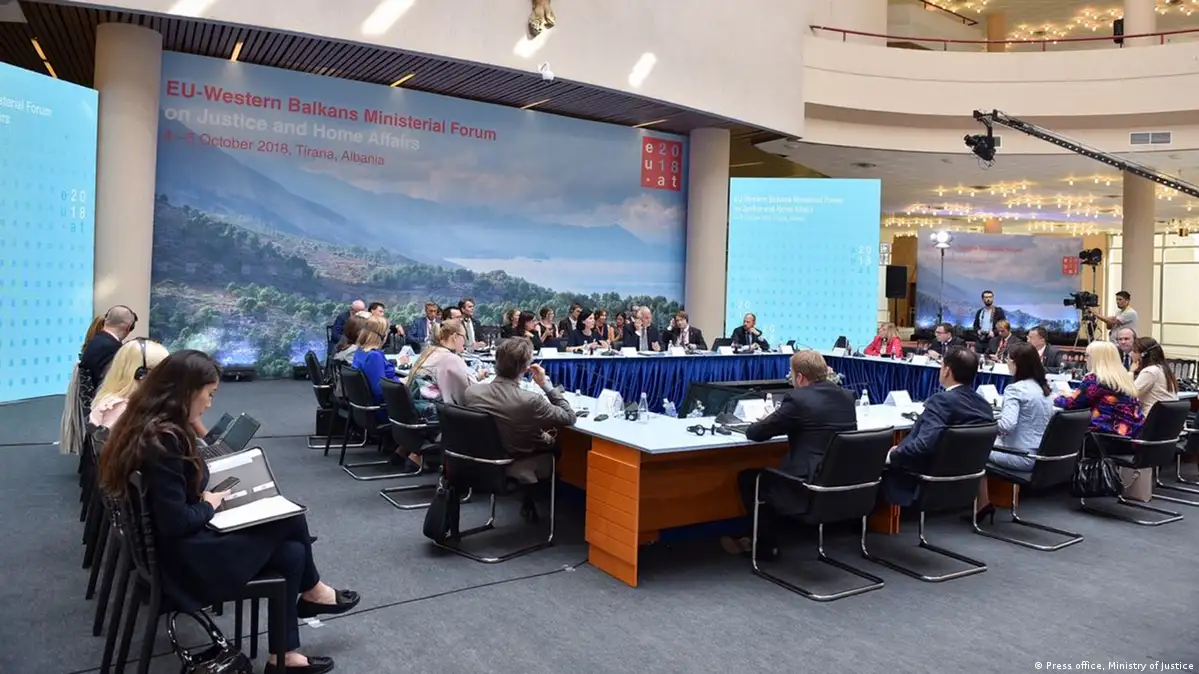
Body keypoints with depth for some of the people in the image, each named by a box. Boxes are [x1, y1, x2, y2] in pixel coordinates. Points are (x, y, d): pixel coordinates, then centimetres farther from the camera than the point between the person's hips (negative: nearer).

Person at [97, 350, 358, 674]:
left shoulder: (149, 427, 5)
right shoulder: (163, 439, -26)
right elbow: (176, 523, -26)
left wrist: (203, 496, 1)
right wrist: (209, 505, -8)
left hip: (179, 546, 10)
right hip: (185, 559, -10)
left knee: (291, 552, 4)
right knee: (291, 519, -5)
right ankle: (311, 592, 21)